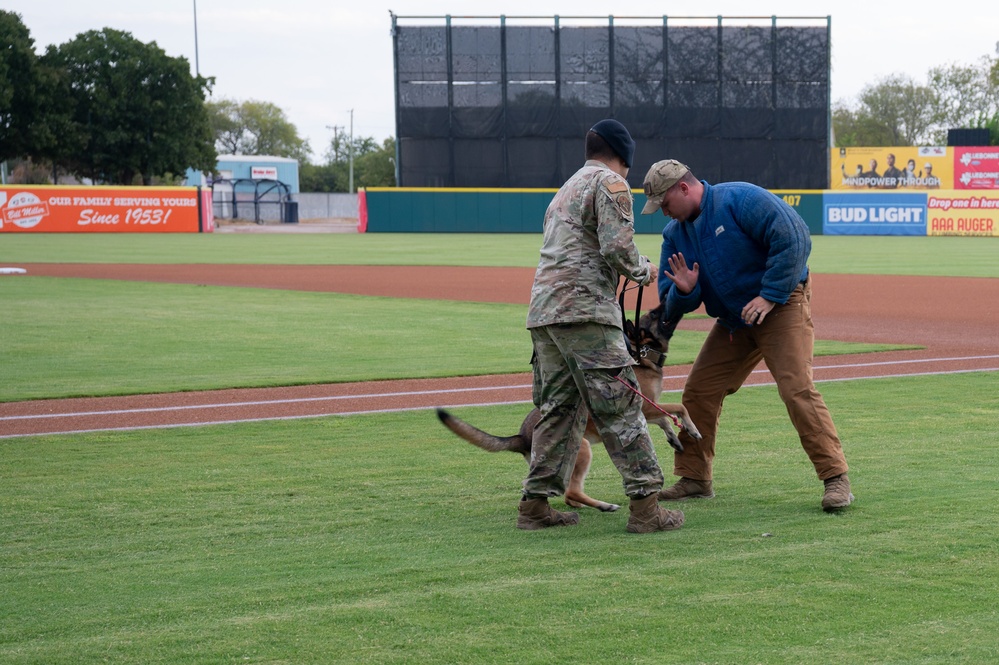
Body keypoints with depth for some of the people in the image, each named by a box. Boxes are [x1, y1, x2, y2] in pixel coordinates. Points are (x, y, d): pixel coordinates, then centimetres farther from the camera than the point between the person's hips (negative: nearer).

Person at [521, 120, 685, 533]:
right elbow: (617, 246, -12)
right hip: (583, 309, -9)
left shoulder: (566, 188, 28)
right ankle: (645, 505, -13)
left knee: (559, 408, 12)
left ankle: (535, 504, 11)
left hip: (543, 311, 9)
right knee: (620, 405, -9)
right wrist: (644, 270, 6)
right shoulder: (609, 182, 1)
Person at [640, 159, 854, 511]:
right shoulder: (675, 233, 7)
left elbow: (794, 239, -24)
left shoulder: (740, 199, -15)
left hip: (782, 307, -8)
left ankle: (836, 479, -16)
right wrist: (684, 291, -16)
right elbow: (673, 305, 9)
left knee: (797, 389, -19)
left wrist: (769, 296, -24)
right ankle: (694, 479, 18)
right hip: (732, 320, 8)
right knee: (699, 392, 5)